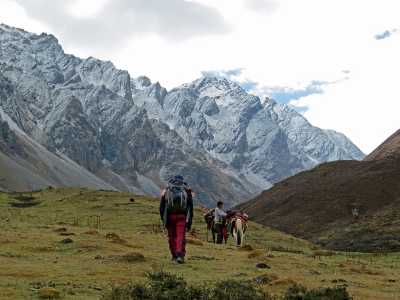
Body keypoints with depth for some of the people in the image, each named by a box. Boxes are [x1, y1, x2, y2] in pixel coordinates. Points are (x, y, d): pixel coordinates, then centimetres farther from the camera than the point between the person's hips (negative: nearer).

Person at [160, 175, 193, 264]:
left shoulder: (166, 191, 9)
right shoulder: (187, 191, 9)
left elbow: (162, 206, 7)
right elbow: (190, 207, 7)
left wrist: (163, 219, 14)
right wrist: (189, 222, 11)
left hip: (170, 216, 1)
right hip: (182, 216, -1)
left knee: (172, 236, 13)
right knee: (181, 236, -4)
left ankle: (174, 256, 19)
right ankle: (180, 255, -18)